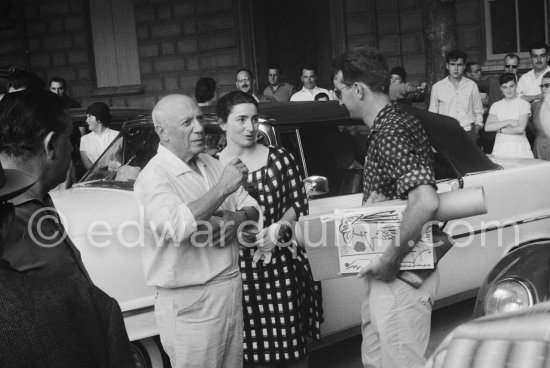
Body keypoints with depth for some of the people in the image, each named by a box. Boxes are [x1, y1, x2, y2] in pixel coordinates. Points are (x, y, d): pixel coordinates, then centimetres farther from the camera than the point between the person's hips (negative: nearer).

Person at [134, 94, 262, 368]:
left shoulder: (211, 164, 9)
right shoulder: (153, 177, -13)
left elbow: (252, 209, 14)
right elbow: (176, 227, -31)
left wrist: (238, 218, -9)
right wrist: (222, 189, -25)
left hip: (232, 288, 7)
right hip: (190, 303, -7)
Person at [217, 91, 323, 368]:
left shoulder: (280, 159, -1)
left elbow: (298, 202, 6)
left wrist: (279, 226, -11)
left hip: (282, 264, 0)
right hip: (240, 267, 0)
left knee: (294, 344, 8)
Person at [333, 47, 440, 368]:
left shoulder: (392, 131, -22)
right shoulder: (388, 125, 12)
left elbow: (426, 201, -35)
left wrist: (393, 259, -27)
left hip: (402, 277, -10)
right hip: (385, 276, 10)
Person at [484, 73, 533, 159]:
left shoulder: (524, 104, 1)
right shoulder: (496, 105, 11)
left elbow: (520, 129, -10)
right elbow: (487, 127, -2)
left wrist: (500, 129, -1)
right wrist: (509, 122, -8)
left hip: (519, 148, -2)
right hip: (500, 148, 3)